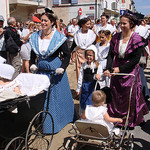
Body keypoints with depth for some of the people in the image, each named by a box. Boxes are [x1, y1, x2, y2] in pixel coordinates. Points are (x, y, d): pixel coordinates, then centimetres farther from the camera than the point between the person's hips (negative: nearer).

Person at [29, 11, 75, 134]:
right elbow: (34, 53, 18)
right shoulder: (36, 36, 5)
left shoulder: (59, 37, -8)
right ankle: (44, 122, 30)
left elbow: (67, 55, -5)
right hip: (41, 71, 4)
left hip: (55, 72, -4)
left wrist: (63, 67, -18)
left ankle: (57, 122, 25)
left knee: (57, 95, 5)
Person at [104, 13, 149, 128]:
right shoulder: (116, 37, 2)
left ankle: (130, 121, 23)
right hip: (116, 71, 4)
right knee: (115, 96, 10)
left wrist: (120, 69, -18)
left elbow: (136, 59, -14)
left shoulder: (136, 39, -11)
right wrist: (108, 69, -17)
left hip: (130, 71, -4)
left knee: (129, 96, 4)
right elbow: (111, 54, -2)